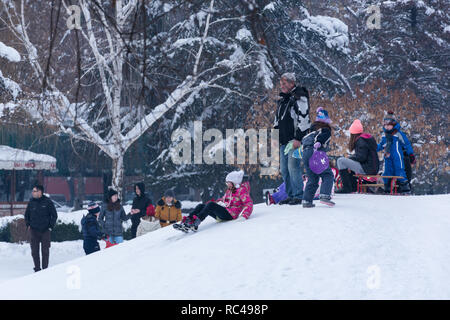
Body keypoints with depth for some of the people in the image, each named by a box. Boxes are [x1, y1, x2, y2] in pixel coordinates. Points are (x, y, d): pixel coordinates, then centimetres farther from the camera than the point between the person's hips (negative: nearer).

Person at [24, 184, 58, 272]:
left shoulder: (48, 202, -4)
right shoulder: (31, 202, 4)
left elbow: (54, 215, 2)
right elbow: (27, 215, 18)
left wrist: (51, 226, -4)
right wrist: (28, 225, 7)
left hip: (45, 230, -2)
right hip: (34, 230, 2)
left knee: (45, 251, 1)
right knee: (34, 251, 2)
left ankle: (45, 269, 9)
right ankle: (37, 269, 11)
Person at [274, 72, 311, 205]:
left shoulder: (300, 98, -8)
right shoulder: (282, 100, 18)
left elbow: (304, 119, -15)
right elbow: (277, 119, 28)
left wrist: (298, 138, -20)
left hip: (295, 140, -9)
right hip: (283, 141, 9)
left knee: (293, 167, -12)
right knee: (284, 169, 8)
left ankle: (298, 196, -7)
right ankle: (291, 195, 14)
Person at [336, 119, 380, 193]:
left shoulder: (361, 140, -13)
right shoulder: (370, 138, 16)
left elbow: (361, 157, -20)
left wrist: (351, 158, -3)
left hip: (367, 169, -10)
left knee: (341, 161, -12)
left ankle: (346, 188, -11)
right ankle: (353, 186, 25)